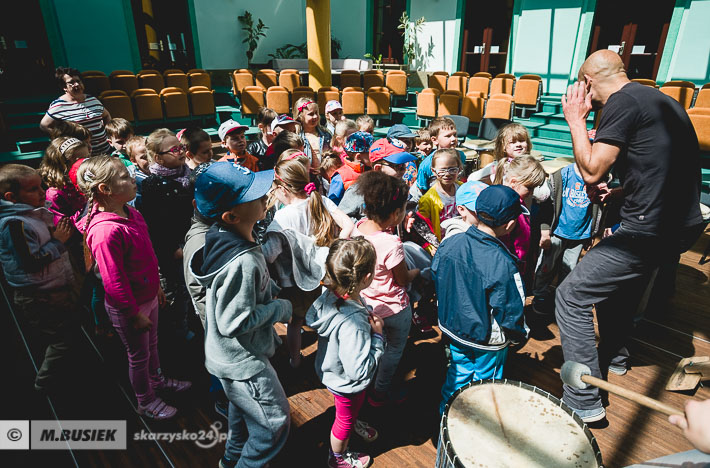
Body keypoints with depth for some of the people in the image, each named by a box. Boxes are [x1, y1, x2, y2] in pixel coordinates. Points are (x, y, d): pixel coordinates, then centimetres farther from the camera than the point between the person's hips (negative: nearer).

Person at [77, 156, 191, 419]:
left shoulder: (131, 214, -2)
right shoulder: (106, 231, -31)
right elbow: (113, 281, -26)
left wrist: (156, 286, 17)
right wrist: (135, 313, -18)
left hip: (147, 296, 8)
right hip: (128, 307, -8)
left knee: (152, 343, 28)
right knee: (138, 355, 14)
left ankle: (155, 379, 54)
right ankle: (145, 402, 38)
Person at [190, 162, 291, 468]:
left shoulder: (223, 237, -6)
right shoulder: (242, 263, -36)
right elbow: (234, 323, -30)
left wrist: (270, 288, -1)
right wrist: (279, 309, -19)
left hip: (236, 356, 10)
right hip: (242, 363, -10)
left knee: (242, 408, 32)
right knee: (274, 424, 9)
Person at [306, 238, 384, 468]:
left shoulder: (329, 295, -22)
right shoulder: (353, 324, -45)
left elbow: (310, 317, -1)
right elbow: (360, 371, -36)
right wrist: (377, 336, -27)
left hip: (332, 370, 7)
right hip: (347, 382, -6)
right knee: (344, 419, 25)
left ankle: (354, 423, 70)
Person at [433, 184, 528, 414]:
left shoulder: (449, 244, -15)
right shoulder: (503, 264, -32)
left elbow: (435, 278, 1)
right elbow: (511, 311, -21)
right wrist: (519, 335, -1)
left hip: (452, 327, 5)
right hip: (487, 340, -5)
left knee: (457, 375, 28)